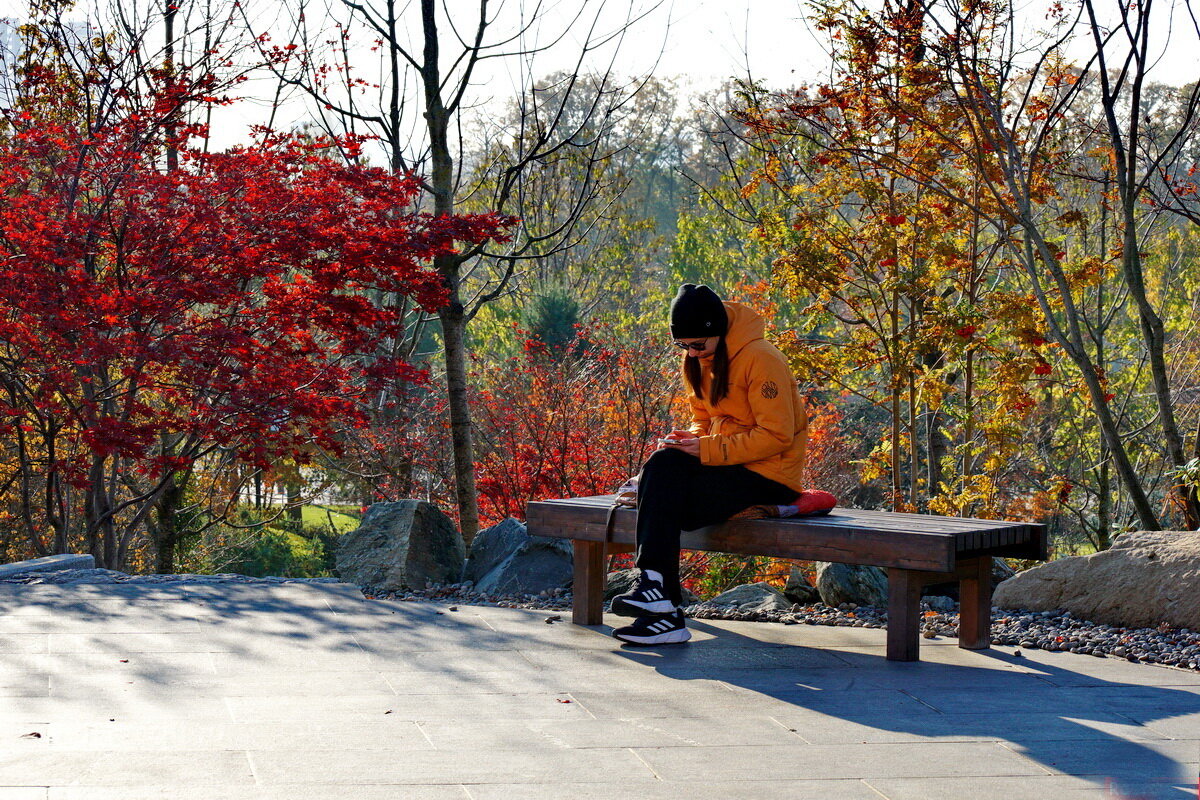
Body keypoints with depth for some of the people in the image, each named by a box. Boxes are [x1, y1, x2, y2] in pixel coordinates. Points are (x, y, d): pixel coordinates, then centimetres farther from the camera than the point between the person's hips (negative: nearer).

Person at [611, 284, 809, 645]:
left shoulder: (760, 358, -16)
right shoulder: (698, 361, 9)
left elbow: (776, 435, -20)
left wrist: (708, 449, -23)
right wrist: (688, 439, -5)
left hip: (771, 474, -7)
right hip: (727, 464, 7)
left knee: (665, 505, -24)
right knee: (662, 465, -23)